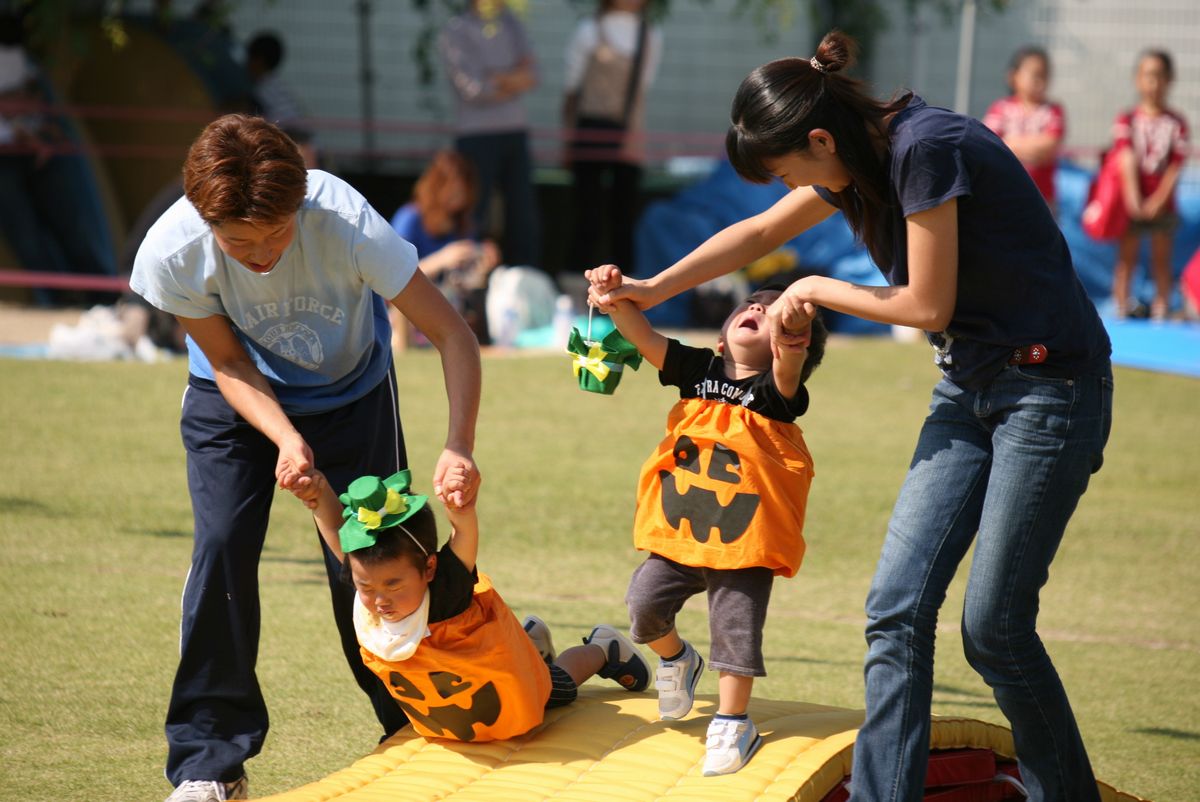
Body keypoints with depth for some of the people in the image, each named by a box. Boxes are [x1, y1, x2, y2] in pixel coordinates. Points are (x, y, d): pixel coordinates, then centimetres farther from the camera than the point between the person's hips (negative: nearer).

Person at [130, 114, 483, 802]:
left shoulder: (345, 222, -38)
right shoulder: (173, 254, -32)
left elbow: (453, 335, -32)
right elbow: (228, 364, -15)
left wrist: (460, 448, -44)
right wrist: (285, 439, -32)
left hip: (353, 389, -1)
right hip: (241, 395, 1)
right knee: (223, 548, -14)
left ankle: (412, 733, 20)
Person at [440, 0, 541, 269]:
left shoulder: (511, 25, 13)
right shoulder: (456, 32, -4)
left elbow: (531, 75, 4)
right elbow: (474, 89, -13)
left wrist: (499, 79, -13)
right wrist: (515, 80, -2)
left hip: (516, 134, 5)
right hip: (477, 136, -5)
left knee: (523, 211, 5)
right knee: (474, 215, -4)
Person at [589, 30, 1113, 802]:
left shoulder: (926, 150, -22)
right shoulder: (863, 158, 6)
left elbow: (927, 306, -17)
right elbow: (760, 232, 22)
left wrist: (816, 290, -3)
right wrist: (652, 289, 27)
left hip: (1049, 388, -9)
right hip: (969, 387, 9)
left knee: (994, 623, -7)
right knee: (899, 606, -1)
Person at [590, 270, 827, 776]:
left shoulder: (776, 392, -9)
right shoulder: (699, 371, 4)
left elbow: (786, 369, -32)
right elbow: (644, 338, -4)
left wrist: (791, 331, -55)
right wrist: (615, 297, -22)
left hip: (744, 542, -4)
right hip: (678, 533, 4)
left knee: (736, 630, -2)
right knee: (644, 604, -4)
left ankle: (733, 723, 16)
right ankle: (676, 659, 27)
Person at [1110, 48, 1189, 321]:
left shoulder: (1177, 123, -2)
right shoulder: (1126, 120, -4)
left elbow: (1175, 168, -5)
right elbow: (1127, 161, -12)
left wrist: (1158, 201, -15)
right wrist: (1133, 199, -23)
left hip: (1161, 204, 0)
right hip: (1132, 202, 0)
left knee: (1161, 259, 7)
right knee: (1126, 257, 4)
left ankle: (1161, 314, 11)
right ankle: (1121, 311, 7)